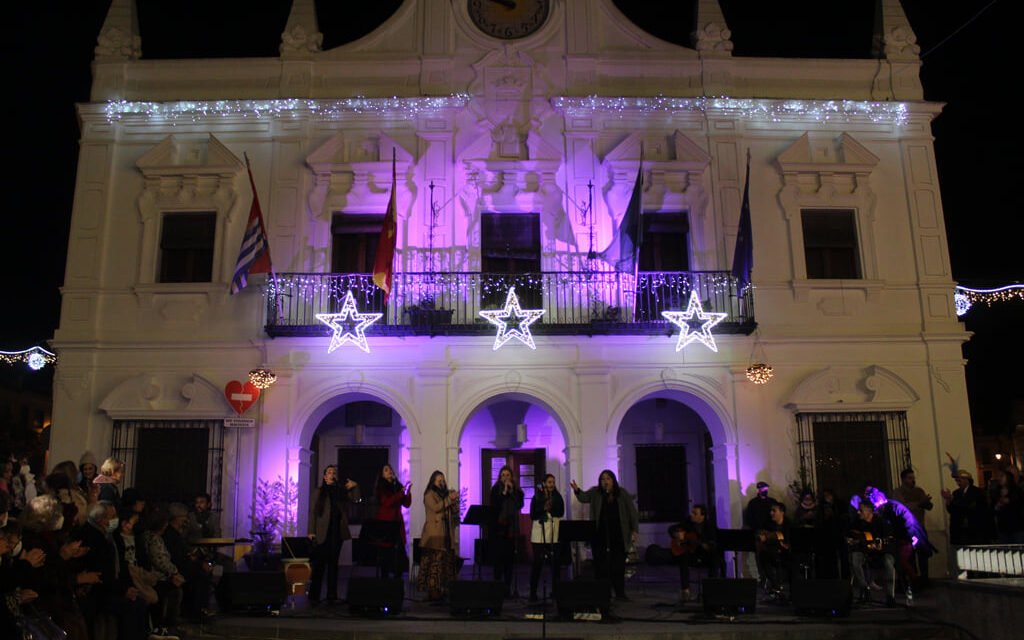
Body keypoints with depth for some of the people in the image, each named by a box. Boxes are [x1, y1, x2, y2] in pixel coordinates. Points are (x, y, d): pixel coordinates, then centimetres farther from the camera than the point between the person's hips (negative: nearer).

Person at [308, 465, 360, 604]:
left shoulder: (341, 490, 12)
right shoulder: (320, 491, 6)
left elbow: (355, 498, 3)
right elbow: (315, 511, 2)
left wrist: (354, 486, -12)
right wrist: (313, 531, -5)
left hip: (337, 531, 3)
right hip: (323, 532, -2)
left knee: (333, 563, 6)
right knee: (319, 563, -5)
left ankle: (332, 595, 10)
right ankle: (314, 595, 0)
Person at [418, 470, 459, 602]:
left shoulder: (445, 494, 19)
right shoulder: (429, 494, 2)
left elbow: (454, 512, 16)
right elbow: (435, 508, -15)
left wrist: (454, 500, 0)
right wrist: (449, 499, -14)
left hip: (446, 534, 6)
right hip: (434, 534, -6)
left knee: (447, 561, 1)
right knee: (434, 562, -10)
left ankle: (443, 590, 4)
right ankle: (432, 590, -9)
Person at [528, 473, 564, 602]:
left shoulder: (557, 497, 9)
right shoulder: (537, 497, 4)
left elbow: (561, 513, -2)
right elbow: (532, 515, -2)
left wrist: (550, 506, -14)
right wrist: (543, 508, -15)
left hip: (554, 534, 2)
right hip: (540, 535, -2)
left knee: (555, 562, 0)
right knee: (537, 563, -2)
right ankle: (533, 592, 5)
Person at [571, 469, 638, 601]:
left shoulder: (622, 494, 3)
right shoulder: (595, 492, 4)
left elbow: (632, 512, 4)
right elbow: (584, 497, -11)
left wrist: (635, 530, -2)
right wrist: (577, 490, -33)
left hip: (618, 536, 0)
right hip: (599, 535, 0)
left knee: (618, 565, 4)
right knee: (600, 565, 2)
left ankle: (620, 592, 14)